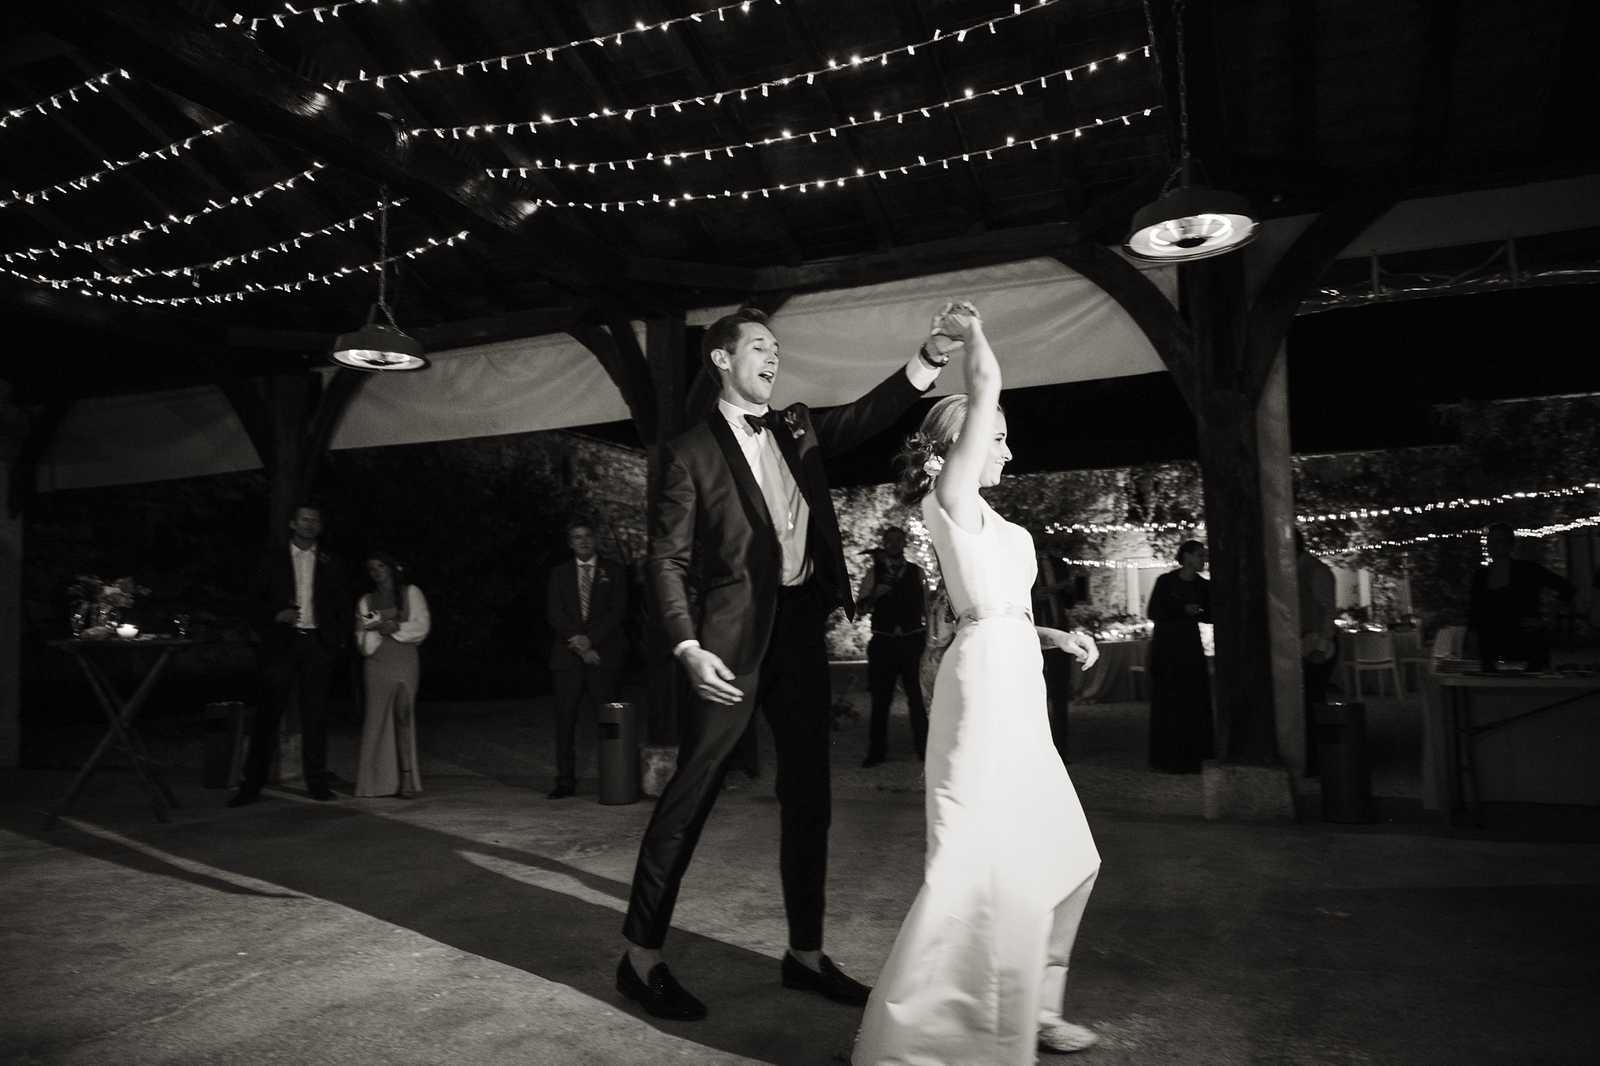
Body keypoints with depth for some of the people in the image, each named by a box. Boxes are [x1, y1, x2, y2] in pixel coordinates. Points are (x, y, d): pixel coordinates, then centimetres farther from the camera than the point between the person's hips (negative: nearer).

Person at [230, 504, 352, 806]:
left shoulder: (328, 563, 11)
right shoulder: (274, 560, 8)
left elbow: (342, 605, 12)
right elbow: (257, 600, 8)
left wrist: (341, 642, 2)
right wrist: (276, 615, -11)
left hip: (317, 644, 1)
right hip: (281, 642, -1)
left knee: (315, 715, 3)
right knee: (268, 714, -2)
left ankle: (317, 782, 9)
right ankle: (252, 784, 3)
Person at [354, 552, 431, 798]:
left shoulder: (411, 593, 9)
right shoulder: (366, 600, 13)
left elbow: (421, 627, 1)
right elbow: (363, 641, 7)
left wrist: (396, 628, -10)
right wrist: (380, 629, -9)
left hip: (405, 662, -1)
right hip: (377, 665, 1)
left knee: (403, 716, -6)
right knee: (377, 718, -4)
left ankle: (406, 778, -6)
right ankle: (378, 780, -2)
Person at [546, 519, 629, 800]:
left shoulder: (612, 571, 11)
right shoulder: (559, 574, 16)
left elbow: (618, 611, 1)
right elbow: (554, 615, 6)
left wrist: (590, 639, -9)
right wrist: (577, 642, -7)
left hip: (604, 654, -1)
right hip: (567, 655, 2)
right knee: (565, 719, -3)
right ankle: (565, 780, 0)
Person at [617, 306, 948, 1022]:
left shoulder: (798, 429, 14)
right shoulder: (692, 451, -3)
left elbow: (868, 415, 3)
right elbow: (667, 560, -6)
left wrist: (929, 358, -13)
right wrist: (689, 648, -17)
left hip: (802, 627, 6)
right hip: (737, 635, -6)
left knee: (808, 794, 11)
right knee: (691, 791, -1)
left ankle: (806, 953, 24)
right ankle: (641, 955, 13)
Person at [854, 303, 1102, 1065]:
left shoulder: (980, 516, 19)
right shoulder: (950, 494, -6)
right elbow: (985, 385, -10)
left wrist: (1055, 635, 14)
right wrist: (972, 331, 7)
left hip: (1012, 681, 10)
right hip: (986, 680, -10)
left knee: (1060, 855, 16)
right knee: (978, 865, -12)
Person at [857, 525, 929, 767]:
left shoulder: (917, 572, 8)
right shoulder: (874, 571, 7)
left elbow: (926, 605, 8)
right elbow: (860, 605, 2)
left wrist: (928, 638, 1)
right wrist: (875, 593, -17)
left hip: (912, 640, 0)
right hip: (884, 640, 0)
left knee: (916, 696, 0)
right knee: (881, 697, 5)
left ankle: (923, 747, 11)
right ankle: (877, 751, 14)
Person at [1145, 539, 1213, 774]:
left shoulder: (1202, 585, 6)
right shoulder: (1166, 581, -7)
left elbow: (1210, 615, 6)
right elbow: (1152, 612, -8)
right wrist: (1183, 610, -18)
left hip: (1191, 646, 5)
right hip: (1166, 646, -5)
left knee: (1196, 700, 3)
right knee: (1168, 702, -2)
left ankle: (1194, 756, 12)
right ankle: (1167, 758, 4)